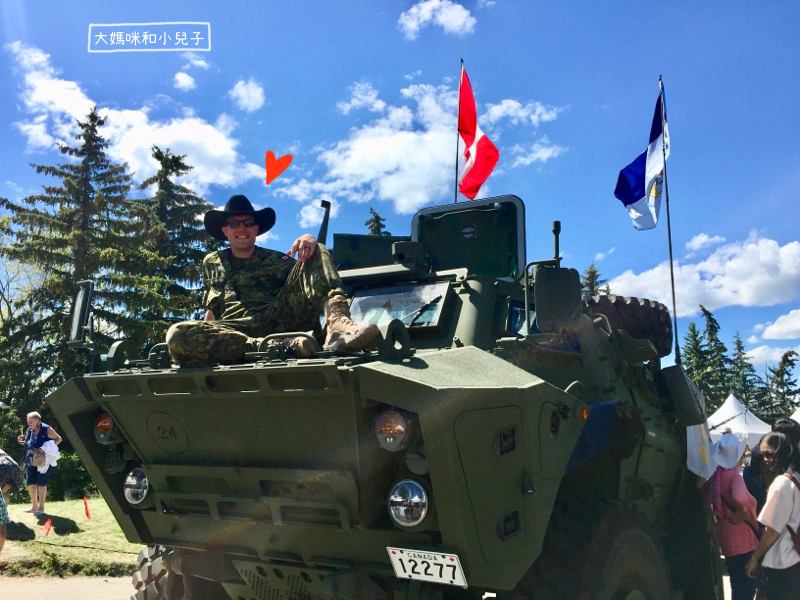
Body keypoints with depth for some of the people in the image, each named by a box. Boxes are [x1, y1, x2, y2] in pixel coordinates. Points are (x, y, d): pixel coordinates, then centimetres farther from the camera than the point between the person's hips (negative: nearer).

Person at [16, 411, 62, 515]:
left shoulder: (46, 429, -11)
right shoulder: (29, 431, 7)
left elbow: (58, 439, -4)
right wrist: (22, 441, -1)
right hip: (31, 462, 6)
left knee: (41, 482, -5)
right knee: (31, 482, 7)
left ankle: (41, 507, 2)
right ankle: (34, 506, 21)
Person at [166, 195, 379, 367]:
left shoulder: (275, 260, 26)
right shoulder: (212, 263, 31)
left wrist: (310, 243, -11)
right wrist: (201, 339, 14)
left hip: (282, 319, 0)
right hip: (235, 330, 0)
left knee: (317, 251, -10)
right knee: (178, 334, -33)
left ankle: (337, 324, -38)